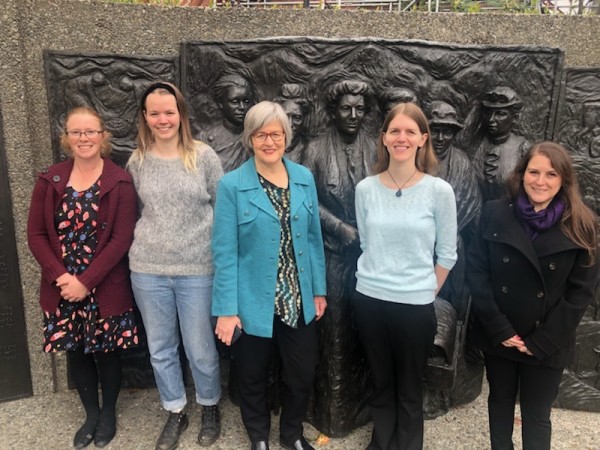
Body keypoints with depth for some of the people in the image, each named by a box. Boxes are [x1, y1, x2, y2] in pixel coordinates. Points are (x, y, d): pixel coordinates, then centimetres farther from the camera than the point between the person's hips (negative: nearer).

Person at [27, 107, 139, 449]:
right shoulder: (50, 180, 3)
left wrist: (85, 281, -17)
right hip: (62, 288, 3)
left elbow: (122, 238, -13)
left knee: (107, 352, 11)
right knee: (76, 352, 15)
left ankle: (108, 413, 35)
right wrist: (60, 276, -12)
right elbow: (36, 234, 1)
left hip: (106, 289, -3)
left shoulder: (120, 181, -9)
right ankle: (91, 414, 37)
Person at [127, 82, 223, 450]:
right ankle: (176, 412, 36)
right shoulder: (138, 161, 3)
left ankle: (210, 407, 35)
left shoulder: (204, 156, -4)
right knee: (160, 348, 15)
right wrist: (142, 244, 7)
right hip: (147, 269, 3)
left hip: (197, 269, -3)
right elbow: (134, 211, 14)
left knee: (200, 348, 8)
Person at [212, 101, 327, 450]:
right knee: (254, 377, 17)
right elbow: (225, 251, -11)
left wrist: (319, 289, 7)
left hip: (299, 299, 3)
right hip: (254, 302, -3)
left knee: (303, 373, 15)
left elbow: (314, 237, 6)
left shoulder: (304, 178, 0)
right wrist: (226, 308, -12)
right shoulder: (232, 185, -11)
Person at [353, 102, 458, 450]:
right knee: (381, 383, 20)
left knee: (410, 389, 15)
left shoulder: (439, 191, -10)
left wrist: (423, 293, 2)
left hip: (416, 305, -2)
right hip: (369, 300, 3)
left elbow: (447, 254, -2)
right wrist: (379, 280, 9)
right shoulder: (366, 189, -2)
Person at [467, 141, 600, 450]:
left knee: (536, 415, 14)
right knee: (500, 401, 21)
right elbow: (476, 271, -8)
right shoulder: (494, 213, -7)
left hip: (546, 344, -1)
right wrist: (499, 329, -13)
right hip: (498, 337, 1)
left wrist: (542, 341, -11)